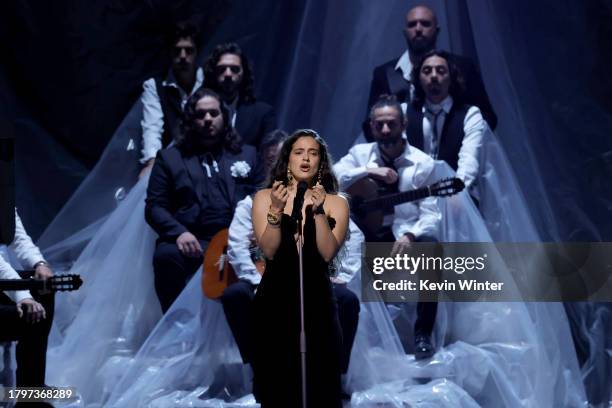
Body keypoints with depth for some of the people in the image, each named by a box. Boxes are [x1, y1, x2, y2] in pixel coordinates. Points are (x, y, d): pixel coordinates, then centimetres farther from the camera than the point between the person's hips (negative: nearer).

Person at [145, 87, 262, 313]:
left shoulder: (247, 155, 25)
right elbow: (154, 206, 10)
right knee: (166, 256, -35)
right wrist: (179, 232, -11)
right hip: (192, 242, -1)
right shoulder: (169, 158, 19)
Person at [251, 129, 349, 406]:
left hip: (317, 302, 0)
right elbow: (268, 250, -5)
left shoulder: (335, 202, 5)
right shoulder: (265, 197, 5)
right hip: (274, 302, 0)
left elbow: (328, 253, -8)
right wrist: (276, 210, -18)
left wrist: (319, 212, -18)